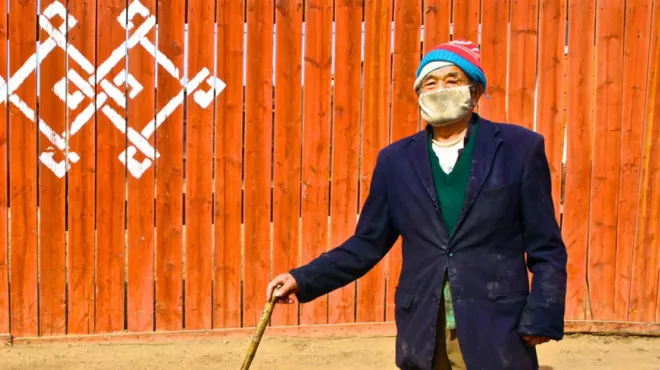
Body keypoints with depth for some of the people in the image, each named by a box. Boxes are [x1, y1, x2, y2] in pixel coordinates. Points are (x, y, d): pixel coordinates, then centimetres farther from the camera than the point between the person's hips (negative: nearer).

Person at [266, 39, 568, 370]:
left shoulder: (519, 148, -2)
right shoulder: (396, 159, 6)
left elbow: (546, 248, -1)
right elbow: (368, 244, 7)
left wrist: (542, 317, -10)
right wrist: (303, 280, -2)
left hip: (497, 331, -2)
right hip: (422, 331, 3)